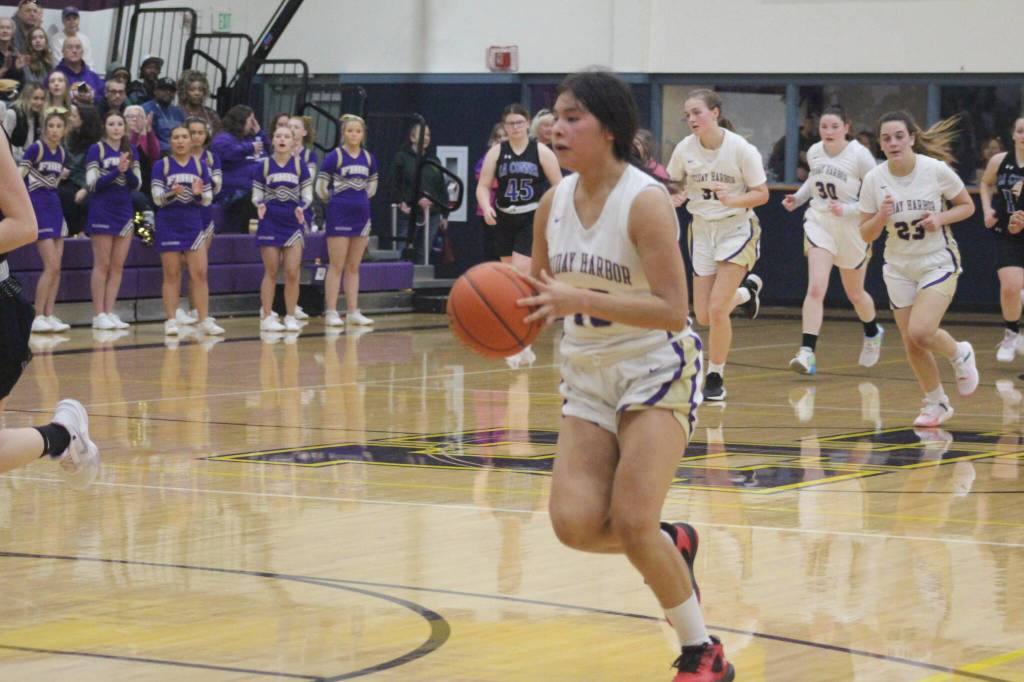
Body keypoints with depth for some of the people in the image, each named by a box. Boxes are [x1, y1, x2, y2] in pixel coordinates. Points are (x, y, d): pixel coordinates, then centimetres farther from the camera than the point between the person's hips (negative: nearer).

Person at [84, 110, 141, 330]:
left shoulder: (131, 151, 10)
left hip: (124, 211, 5)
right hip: (102, 211, -5)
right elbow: (93, 184, -11)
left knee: (118, 266, 5)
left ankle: (110, 312, 9)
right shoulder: (96, 150, -5)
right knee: (102, 265, -5)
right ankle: (98, 314, -2)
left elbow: (136, 184, 8)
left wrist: (127, 171, -12)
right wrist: (116, 171, -21)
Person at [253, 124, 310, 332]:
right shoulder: (264, 165, 1)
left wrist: (301, 206, -17)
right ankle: (267, 317, 6)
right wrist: (259, 204, -18)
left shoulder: (300, 165, 2)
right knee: (271, 272, 1)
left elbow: (307, 194, 4)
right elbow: (257, 194, 4)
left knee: (292, 272, -3)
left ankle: (290, 317, 6)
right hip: (270, 222, -1)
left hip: (293, 222, 1)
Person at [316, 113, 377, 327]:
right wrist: (334, 201, 9)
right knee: (337, 266, -4)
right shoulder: (334, 156, -8)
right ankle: (331, 312, -2)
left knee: (354, 267, 8)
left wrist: (361, 200, 14)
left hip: (361, 215, 5)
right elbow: (321, 186, -2)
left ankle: (353, 312, 11)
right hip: (339, 216, -5)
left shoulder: (368, 158, 6)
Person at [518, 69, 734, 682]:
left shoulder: (646, 201, -19)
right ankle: (672, 545, 23)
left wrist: (581, 300, -33)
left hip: (657, 370, -6)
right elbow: (544, 294, 12)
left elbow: (673, 310, -25)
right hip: (589, 376, 6)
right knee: (575, 524, -10)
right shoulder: (555, 202, 0)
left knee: (631, 522, -17)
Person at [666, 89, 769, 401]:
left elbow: (762, 193, -11)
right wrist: (677, 195, -13)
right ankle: (746, 290, 36)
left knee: (716, 308, -15)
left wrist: (732, 200, -29)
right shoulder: (684, 149, -7)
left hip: (737, 229, -4)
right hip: (702, 230, 5)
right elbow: (675, 183, 10)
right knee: (704, 316, 4)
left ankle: (715, 378, 4)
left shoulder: (741, 149, -18)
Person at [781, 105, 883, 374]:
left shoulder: (859, 155, -17)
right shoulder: (814, 152, -2)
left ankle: (873, 333, 48)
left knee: (855, 294, 17)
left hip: (852, 229, -2)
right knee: (816, 288, -18)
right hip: (819, 224, 2)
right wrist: (797, 198, 4)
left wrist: (847, 209, -26)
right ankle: (807, 352, -22)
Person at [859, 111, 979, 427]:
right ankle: (936, 404, 26)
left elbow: (967, 206, -2)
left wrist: (941, 218, -20)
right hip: (899, 267, 3)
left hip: (938, 262, -3)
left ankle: (959, 354, 11)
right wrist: (881, 216, -24)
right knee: (911, 345, 3)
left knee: (920, 332, -21)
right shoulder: (874, 180, -10)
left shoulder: (936, 170, -16)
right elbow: (866, 235, -4)